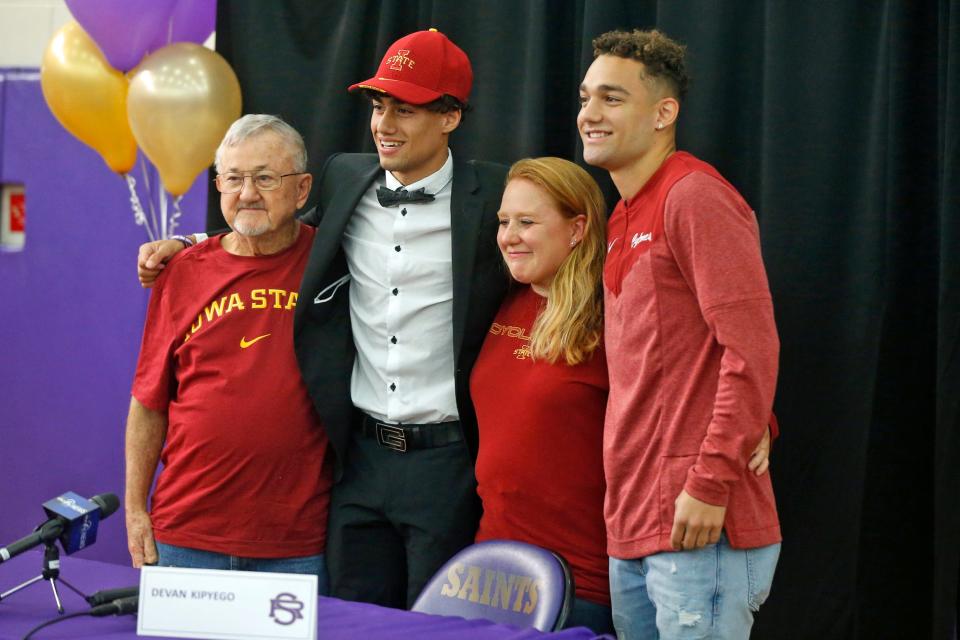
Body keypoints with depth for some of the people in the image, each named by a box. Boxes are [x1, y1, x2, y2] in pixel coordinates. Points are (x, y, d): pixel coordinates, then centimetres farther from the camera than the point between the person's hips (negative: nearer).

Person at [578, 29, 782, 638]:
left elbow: (752, 348, -17)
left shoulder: (694, 196, -10)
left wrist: (711, 481, -20)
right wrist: (626, 507, 10)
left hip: (699, 526, -9)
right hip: (632, 530, 9)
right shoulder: (624, 221, 18)